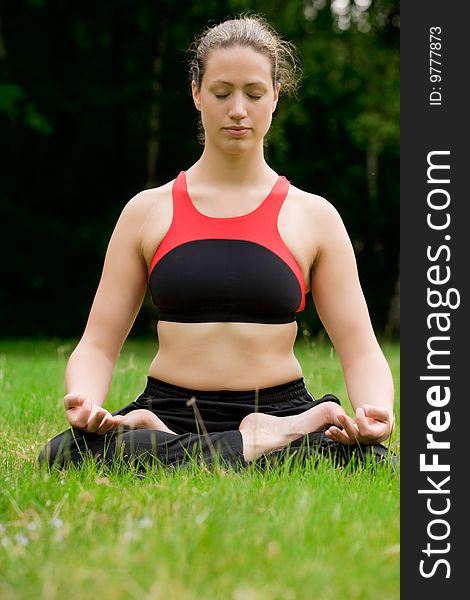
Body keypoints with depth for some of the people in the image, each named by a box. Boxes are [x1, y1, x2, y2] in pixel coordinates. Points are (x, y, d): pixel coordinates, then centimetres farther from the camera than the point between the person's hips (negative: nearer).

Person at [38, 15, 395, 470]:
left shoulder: (313, 216, 9)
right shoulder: (148, 211, 10)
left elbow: (361, 350, 4)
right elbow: (98, 344, 7)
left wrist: (375, 411, -20)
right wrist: (84, 401, -17)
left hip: (281, 411, -1)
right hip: (167, 412, 1)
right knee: (62, 454, -32)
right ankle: (254, 448, -21)